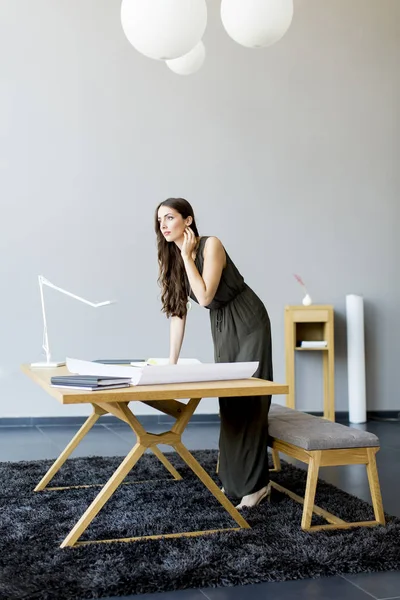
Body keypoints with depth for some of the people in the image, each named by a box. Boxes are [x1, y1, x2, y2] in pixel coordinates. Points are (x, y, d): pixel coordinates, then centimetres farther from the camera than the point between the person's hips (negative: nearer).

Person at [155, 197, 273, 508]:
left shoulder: (211, 245, -19)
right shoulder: (171, 259, 0)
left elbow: (205, 297, -27)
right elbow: (178, 311, 0)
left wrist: (187, 255, -22)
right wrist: (172, 360, -4)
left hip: (248, 323, -7)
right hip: (221, 329, 7)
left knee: (248, 400, -7)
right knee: (229, 401, 10)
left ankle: (256, 482, -2)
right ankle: (233, 479, 19)